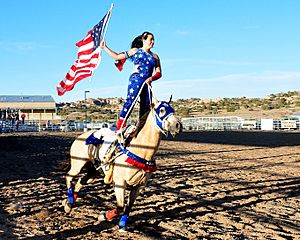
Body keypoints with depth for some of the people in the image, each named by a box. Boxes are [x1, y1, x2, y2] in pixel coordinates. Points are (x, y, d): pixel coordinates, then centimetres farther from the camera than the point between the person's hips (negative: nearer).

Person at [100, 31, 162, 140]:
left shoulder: (155, 57, 21)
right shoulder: (135, 51, 14)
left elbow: (159, 73, 15)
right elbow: (117, 57, 16)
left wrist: (151, 78, -6)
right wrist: (105, 47, 16)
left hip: (147, 83, 5)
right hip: (135, 80, -4)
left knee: (146, 107, 0)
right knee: (130, 101, -22)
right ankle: (120, 128, -29)